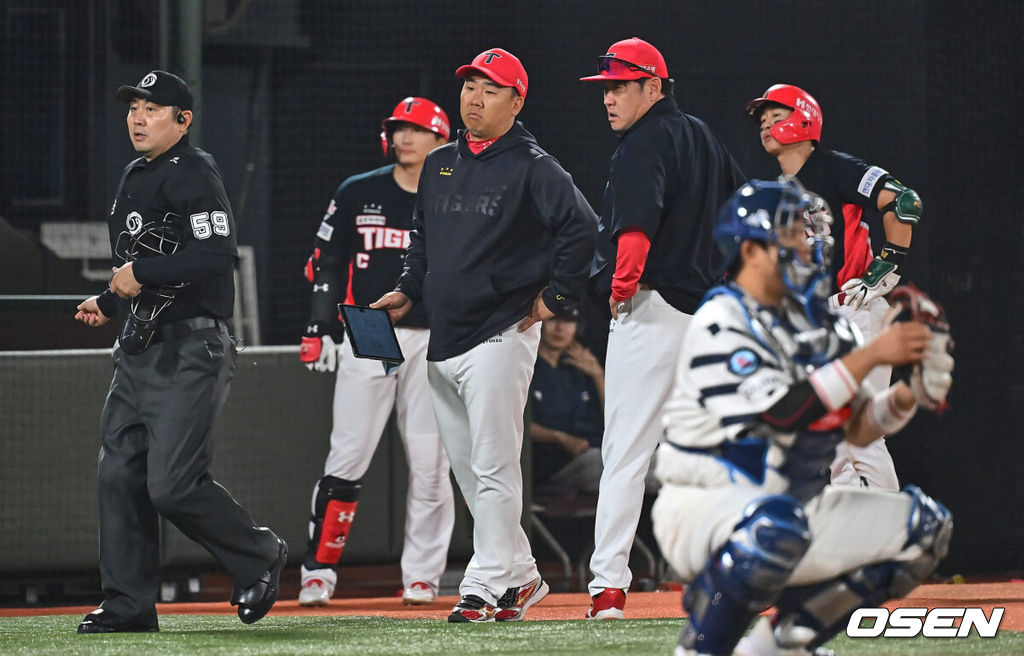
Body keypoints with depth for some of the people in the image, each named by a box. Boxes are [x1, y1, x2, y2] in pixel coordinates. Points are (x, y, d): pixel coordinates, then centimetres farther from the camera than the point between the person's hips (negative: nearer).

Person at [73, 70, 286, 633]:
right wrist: (109, 302, 29)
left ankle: (260, 557, 8)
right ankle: (128, 605, 10)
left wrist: (142, 274, -20)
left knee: (173, 485, -13)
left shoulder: (194, 175, -11)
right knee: (119, 476, 4)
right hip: (139, 348, 9)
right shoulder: (134, 178, 18)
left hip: (190, 350, -9)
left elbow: (218, 254, -23)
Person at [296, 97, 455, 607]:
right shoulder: (358, 194, 7)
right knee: (347, 458, -6)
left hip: (432, 344, 0)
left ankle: (422, 577, 8)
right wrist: (319, 330, -1)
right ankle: (319, 570, -3)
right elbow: (326, 264, 8)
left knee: (429, 463, -1)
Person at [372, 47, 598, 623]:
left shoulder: (531, 166, -7)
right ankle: (520, 577, 20)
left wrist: (556, 297, -14)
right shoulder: (439, 164, 15)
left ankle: (487, 586, -8)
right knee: (468, 470, 10)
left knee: (493, 467, -9)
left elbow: (582, 227, -15)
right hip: (443, 339, 8)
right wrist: (409, 290, 16)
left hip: (500, 335, -8)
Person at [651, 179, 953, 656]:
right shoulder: (720, 323, -14)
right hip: (702, 506, -9)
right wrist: (871, 354, -25)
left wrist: (905, 395, -9)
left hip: (795, 502, 9)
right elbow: (781, 413, -26)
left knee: (924, 527, 2)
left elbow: (858, 428, 12)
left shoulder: (820, 325, 11)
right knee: (774, 523, -41)